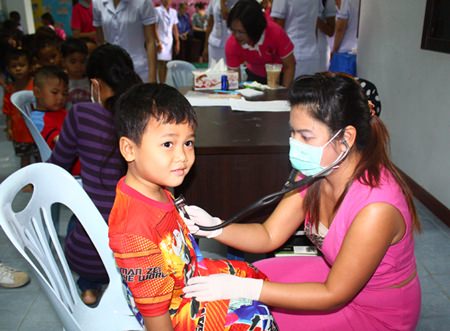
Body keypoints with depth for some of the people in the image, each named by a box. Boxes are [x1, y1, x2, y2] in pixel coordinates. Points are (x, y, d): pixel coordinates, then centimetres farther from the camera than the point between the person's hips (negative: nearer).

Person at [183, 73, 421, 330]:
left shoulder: (376, 207, -36)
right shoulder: (317, 170, -14)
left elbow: (333, 295, -27)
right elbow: (269, 236, -9)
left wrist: (245, 289, -32)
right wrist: (214, 227, -28)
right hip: (335, 272, 6)